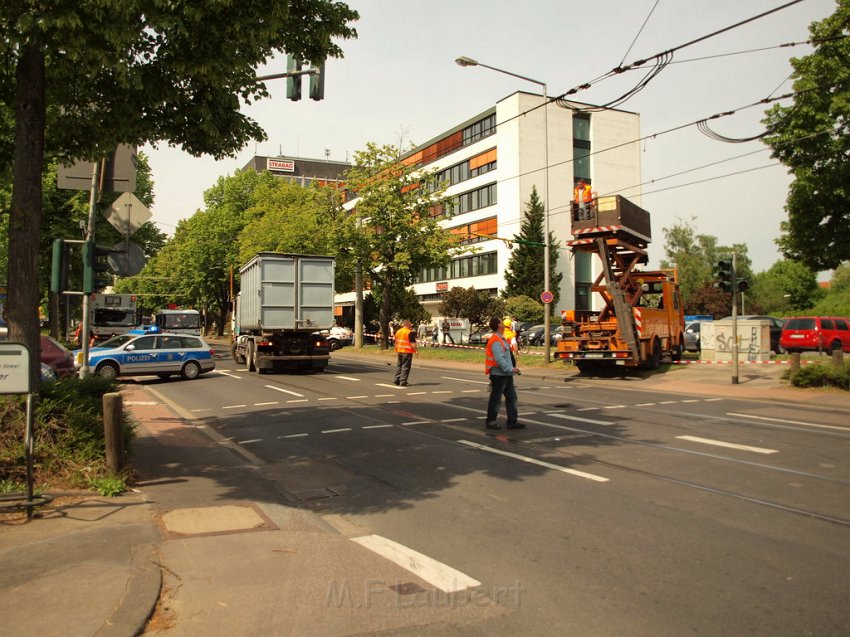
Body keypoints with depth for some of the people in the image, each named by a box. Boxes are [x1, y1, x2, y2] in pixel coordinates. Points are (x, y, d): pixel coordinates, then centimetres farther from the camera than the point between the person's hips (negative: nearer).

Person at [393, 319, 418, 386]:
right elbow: (413, 343, -16)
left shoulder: (398, 331, 10)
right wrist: (416, 351, -8)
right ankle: (403, 381, -3)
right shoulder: (410, 332, -12)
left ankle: (397, 379, 17)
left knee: (399, 365, 17)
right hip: (407, 351, -7)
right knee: (405, 366, -2)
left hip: (399, 351, 7)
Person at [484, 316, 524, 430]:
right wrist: (511, 369, -20)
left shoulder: (501, 339, 15)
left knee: (511, 397, 11)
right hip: (498, 374, -10)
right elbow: (499, 359, -24)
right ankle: (490, 421, 12)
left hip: (506, 374, 10)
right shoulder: (496, 341, -18)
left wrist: (512, 368, 11)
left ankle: (512, 421, 16)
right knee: (496, 399, 0)